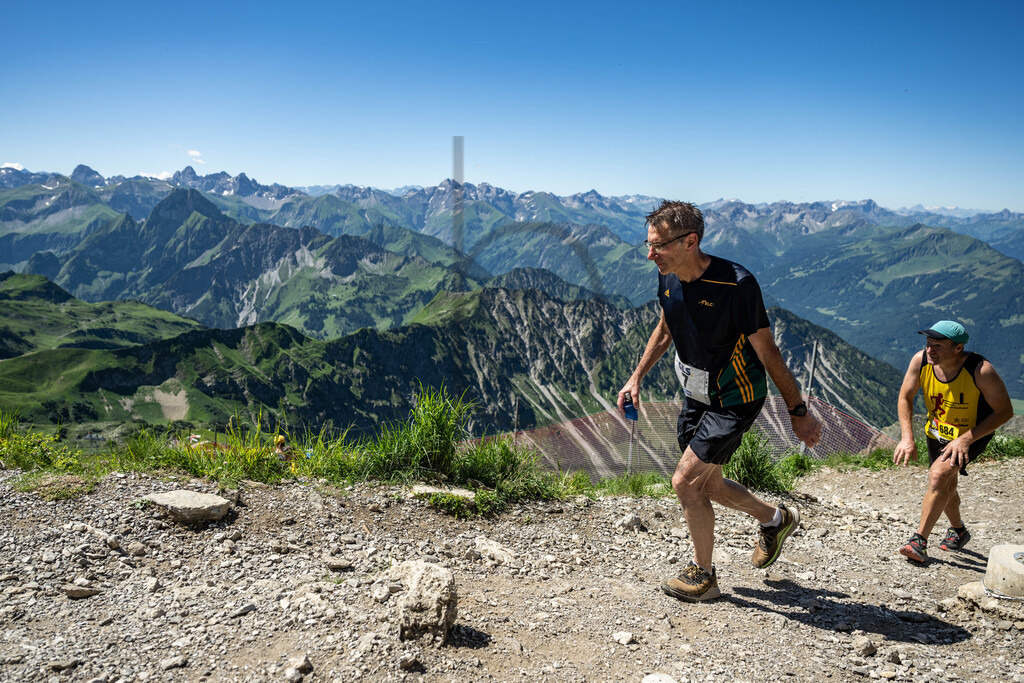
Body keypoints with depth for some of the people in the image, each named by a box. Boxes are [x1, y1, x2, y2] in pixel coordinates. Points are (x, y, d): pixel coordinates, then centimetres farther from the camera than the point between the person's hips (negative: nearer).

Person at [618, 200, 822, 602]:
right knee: (706, 485, 17)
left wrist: (798, 412, -12)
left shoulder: (736, 284, -28)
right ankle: (776, 519, 43)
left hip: (734, 401, -7)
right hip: (697, 397, 8)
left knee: (685, 482, -9)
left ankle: (703, 576, 13)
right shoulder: (668, 277, -7)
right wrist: (636, 377, 9)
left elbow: (766, 350, -20)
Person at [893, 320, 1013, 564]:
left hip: (973, 433, -5)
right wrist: (907, 438, -18)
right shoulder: (920, 361, -21)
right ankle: (958, 531, 47)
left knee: (939, 474, -25)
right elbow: (905, 398, -8)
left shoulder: (981, 371, -32)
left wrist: (966, 438, -32)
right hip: (937, 432, 5)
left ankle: (919, 541, -20)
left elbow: (1005, 411, -22)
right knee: (946, 485, 19)